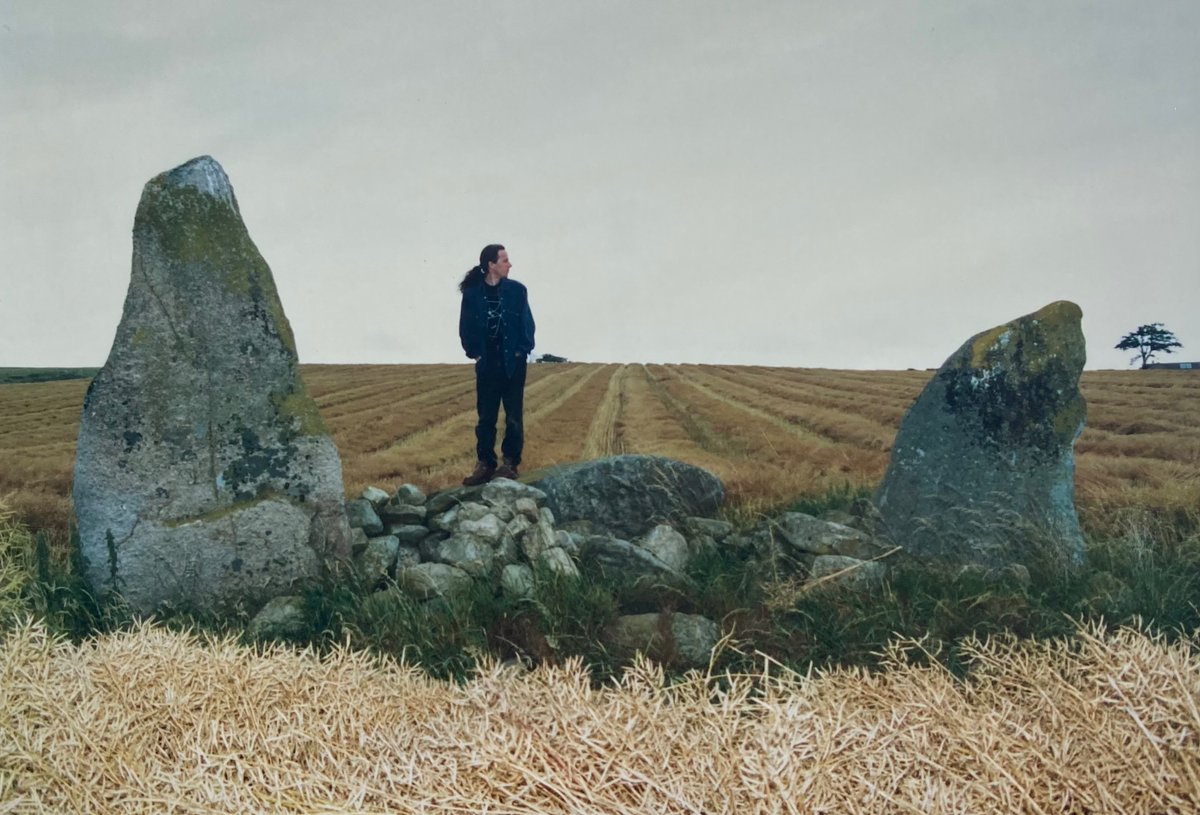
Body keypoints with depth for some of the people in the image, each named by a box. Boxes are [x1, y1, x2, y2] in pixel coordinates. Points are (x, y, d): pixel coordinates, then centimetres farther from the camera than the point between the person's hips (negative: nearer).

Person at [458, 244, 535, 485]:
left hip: (513, 363, 0)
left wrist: (522, 350, -5)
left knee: (513, 417, 3)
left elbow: (527, 323, 1)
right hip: (487, 364, 1)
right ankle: (485, 465, 11)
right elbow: (466, 327, 5)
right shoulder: (472, 293, -2)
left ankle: (510, 463, 11)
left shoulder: (516, 290, -1)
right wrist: (475, 353, -1)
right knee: (486, 417, 5)